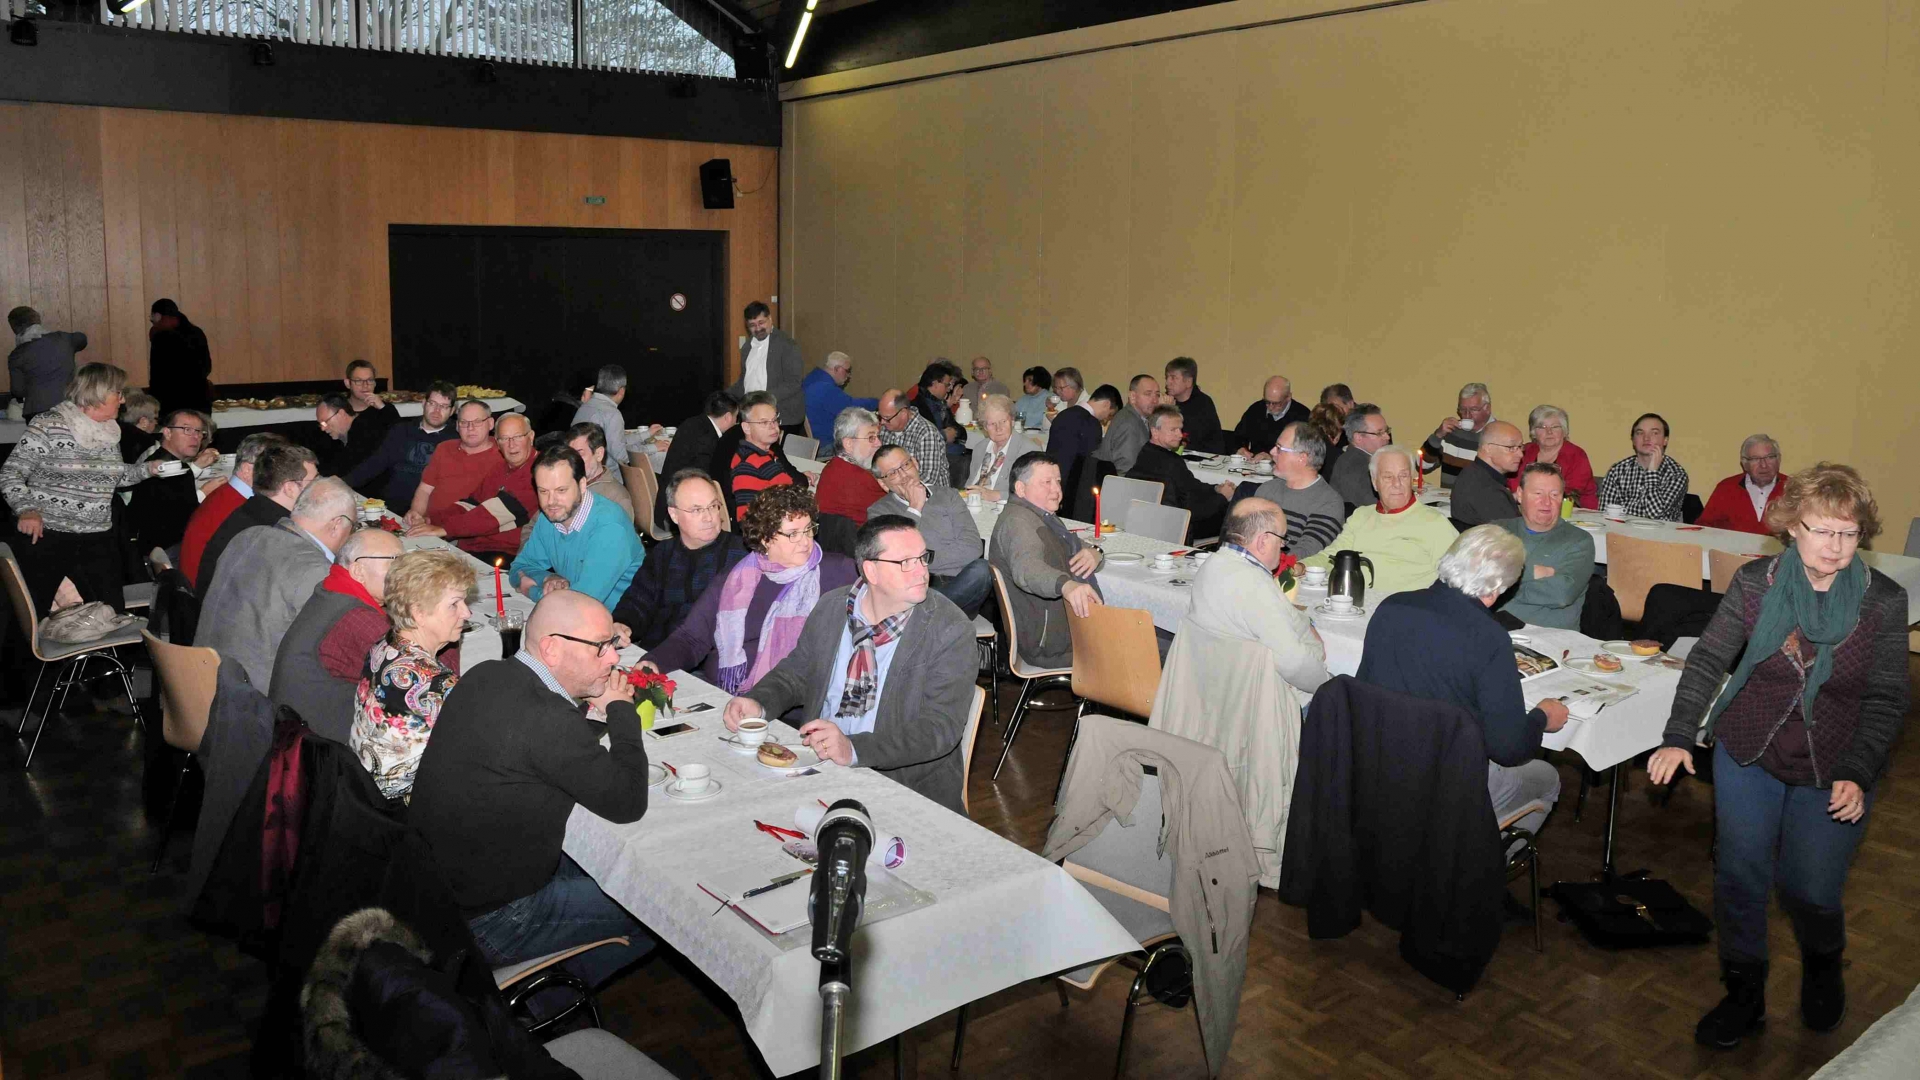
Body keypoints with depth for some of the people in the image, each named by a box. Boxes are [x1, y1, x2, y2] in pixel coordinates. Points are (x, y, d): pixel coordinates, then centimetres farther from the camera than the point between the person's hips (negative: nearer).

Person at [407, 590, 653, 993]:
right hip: (484, 924, -9)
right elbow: (628, 803, -20)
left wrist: (589, 706, 0)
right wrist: (620, 709, -8)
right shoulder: (546, 717, -29)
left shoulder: (486, 676, -1)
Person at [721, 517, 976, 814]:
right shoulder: (832, 607, 5)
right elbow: (796, 673, 19)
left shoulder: (951, 631, -11)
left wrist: (854, 750, -31)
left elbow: (940, 726, -18)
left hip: (911, 791, -4)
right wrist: (758, 702, -4)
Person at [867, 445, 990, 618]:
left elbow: (972, 547, 2)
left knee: (980, 569, -32)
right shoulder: (878, 512, 14)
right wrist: (915, 508, 1)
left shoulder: (948, 496, 18)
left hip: (960, 586, 3)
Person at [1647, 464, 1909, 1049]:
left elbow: (1888, 700, -6)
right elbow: (1708, 659, -3)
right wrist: (1678, 736, -12)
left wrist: (1856, 775, -16)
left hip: (1833, 774, -1)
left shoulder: (1884, 601, -9)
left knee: (1810, 889, 0)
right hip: (1748, 757, 1)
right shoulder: (1755, 583, -8)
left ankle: (1823, 965, 35)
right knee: (1739, 875, 2)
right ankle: (1744, 995, 23)